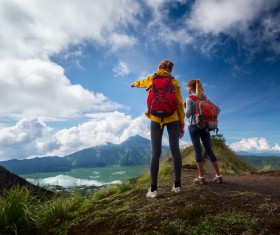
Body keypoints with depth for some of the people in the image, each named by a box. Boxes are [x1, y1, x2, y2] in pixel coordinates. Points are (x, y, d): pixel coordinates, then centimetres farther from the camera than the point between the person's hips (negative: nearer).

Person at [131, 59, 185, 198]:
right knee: (175, 150, 5)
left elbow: (140, 83, 30)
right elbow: (179, 104, 1)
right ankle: (177, 185, 12)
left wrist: (134, 84, 54)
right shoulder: (174, 82, 6)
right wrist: (182, 123, 5)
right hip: (172, 118, 0)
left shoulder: (151, 79, 9)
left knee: (156, 153, 0)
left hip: (156, 119, 0)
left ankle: (153, 189, 2)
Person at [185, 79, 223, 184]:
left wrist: (185, 108, 6)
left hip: (193, 126, -5)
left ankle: (201, 177, 1)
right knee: (209, 150, 9)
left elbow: (188, 114, -12)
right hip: (205, 126, 5)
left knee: (198, 151, -2)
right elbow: (218, 109, 10)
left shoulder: (189, 99, -5)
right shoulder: (205, 98, 11)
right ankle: (218, 176, 12)